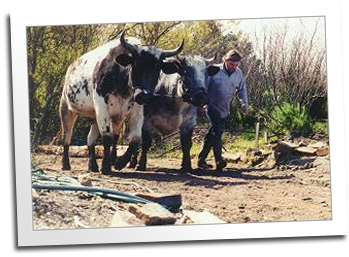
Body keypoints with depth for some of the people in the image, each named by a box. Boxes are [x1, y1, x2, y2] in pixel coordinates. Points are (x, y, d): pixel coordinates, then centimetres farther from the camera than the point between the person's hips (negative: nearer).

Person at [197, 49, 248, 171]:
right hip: (212, 106, -5)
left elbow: (242, 89, 17)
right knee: (217, 131, -18)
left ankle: (201, 159, 16)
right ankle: (219, 161, -22)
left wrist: (245, 104, 14)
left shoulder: (238, 73, 3)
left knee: (212, 134, 8)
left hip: (224, 110, 5)